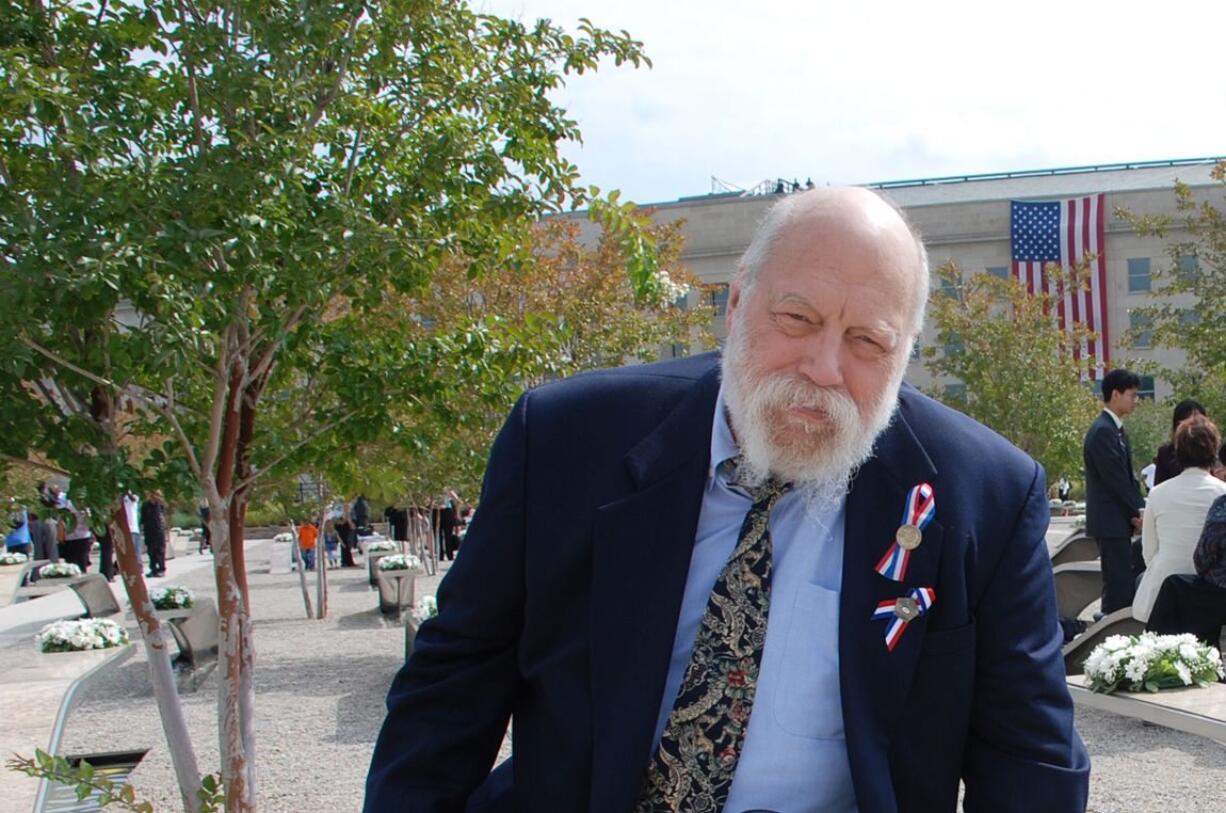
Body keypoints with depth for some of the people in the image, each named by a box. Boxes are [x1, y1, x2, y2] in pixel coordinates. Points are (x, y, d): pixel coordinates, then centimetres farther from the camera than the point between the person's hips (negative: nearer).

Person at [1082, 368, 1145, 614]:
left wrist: (1137, 510, 5)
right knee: (1119, 584, -9)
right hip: (1110, 520, -10)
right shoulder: (1103, 431, -16)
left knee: (1122, 582, 12)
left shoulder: (1115, 429, 15)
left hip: (1118, 520, 10)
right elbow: (1115, 479, -18)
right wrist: (1136, 512, -9)